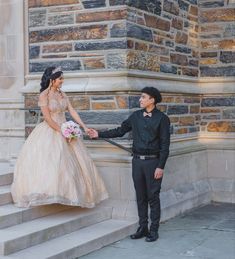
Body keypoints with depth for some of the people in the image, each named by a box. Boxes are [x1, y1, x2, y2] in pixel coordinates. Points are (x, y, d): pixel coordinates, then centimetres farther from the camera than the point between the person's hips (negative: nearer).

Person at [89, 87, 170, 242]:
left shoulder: (162, 119, -5)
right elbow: (120, 131, 16)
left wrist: (160, 166, -12)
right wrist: (100, 134, 11)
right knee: (140, 196, 9)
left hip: (153, 161, -5)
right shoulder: (136, 116, 8)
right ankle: (143, 228, 19)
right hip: (137, 160, 5)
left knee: (153, 197, 1)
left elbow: (165, 144, -7)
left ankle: (154, 230, 10)